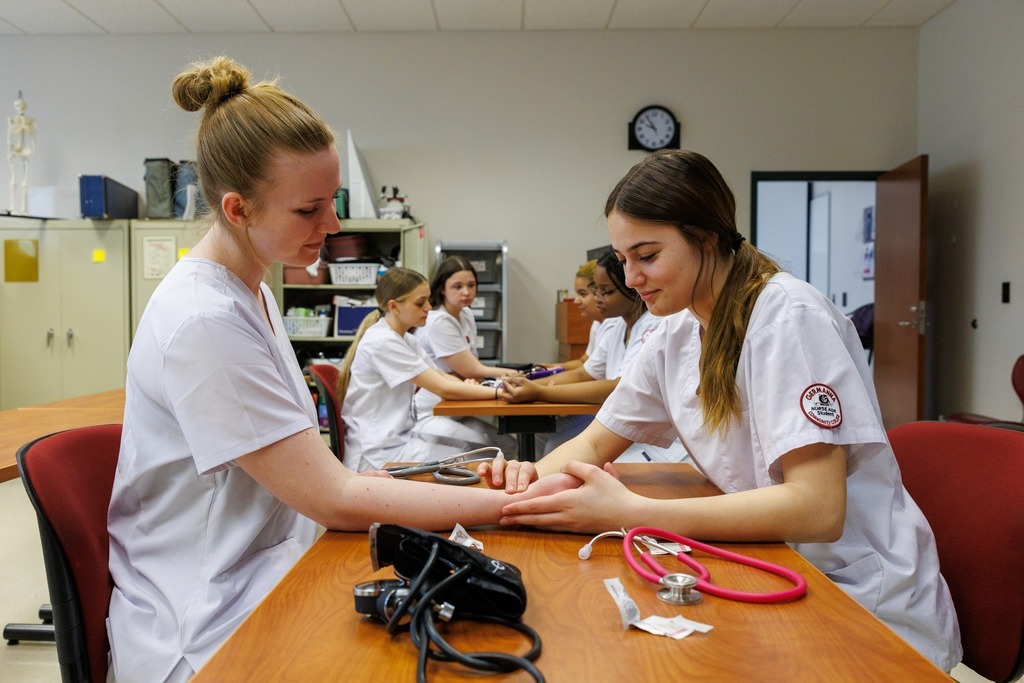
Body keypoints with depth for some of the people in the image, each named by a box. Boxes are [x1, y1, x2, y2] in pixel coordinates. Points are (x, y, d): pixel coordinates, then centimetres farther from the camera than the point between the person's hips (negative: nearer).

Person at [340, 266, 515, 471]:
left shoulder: (404, 339, 10)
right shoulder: (382, 342, -20)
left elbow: (440, 376, 10)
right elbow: (443, 389, -22)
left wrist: (465, 384, -13)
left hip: (402, 434, 9)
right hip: (377, 453, -9)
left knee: (494, 451, -1)